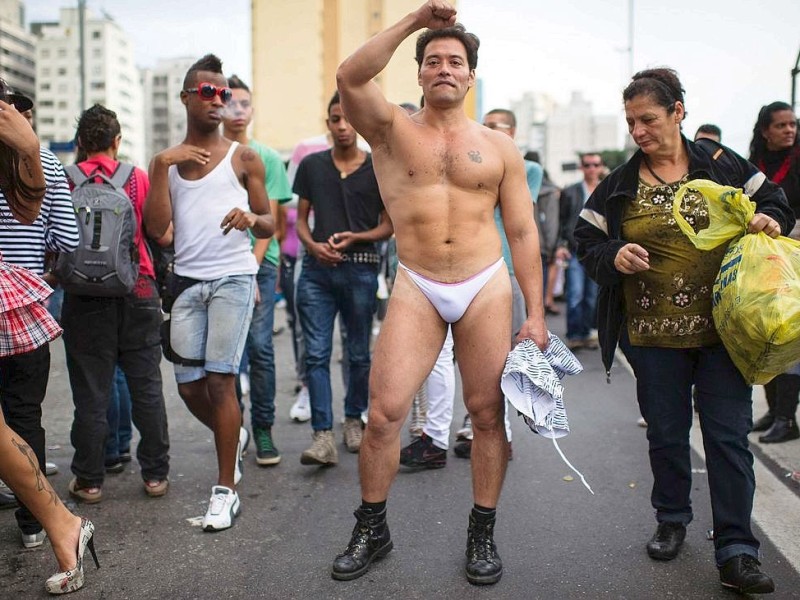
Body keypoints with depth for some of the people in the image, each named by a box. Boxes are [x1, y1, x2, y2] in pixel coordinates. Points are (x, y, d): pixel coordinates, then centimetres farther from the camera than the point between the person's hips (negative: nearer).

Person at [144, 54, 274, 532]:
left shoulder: (244, 158, 4)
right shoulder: (167, 160, 11)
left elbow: (269, 226, 6)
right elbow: (158, 230, -2)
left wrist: (252, 217, -18)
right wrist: (162, 164, -8)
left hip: (233, 278, -3)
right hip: (187, 281, 4)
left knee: (219, 380, -8)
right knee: (190, 386, 6)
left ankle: (226, 489, 3)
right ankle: (233, 435, 38)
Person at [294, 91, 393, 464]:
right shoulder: (312, 165, 11)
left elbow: (388, 226, 6)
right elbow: (301, 219, 14)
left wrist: (355, 237, -12)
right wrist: (312, 245, -7)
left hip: (361, 269, -1)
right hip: (317, 269, 1)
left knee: (358, 353, 9)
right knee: (316, 353, -7)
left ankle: (353, 419, 29)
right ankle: (323, 437, -6)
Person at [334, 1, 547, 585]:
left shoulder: (499, 147, 8)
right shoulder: (393, 129, 6)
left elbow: (523, 232, 6)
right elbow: (351, 77, -15)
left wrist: (535, 313, 0)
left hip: (487, 287, 1)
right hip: (416, 289, -1)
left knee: (489, 413, 3)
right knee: (384, 411, -6)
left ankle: (483, 533, 20)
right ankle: (371, 529, 15)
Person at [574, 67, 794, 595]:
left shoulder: (722, 166, 3)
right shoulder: (620, 185, 4)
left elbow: (773, 200, 13)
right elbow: (587, 241, 7)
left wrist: (770, 220, -9)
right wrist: (613, 256, -14)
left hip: (722, 330, -1)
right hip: (653, 335, 1)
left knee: (729, 436, -1)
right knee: (666, 433, 12)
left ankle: (737, 553, 6)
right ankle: (672, 521, 34)